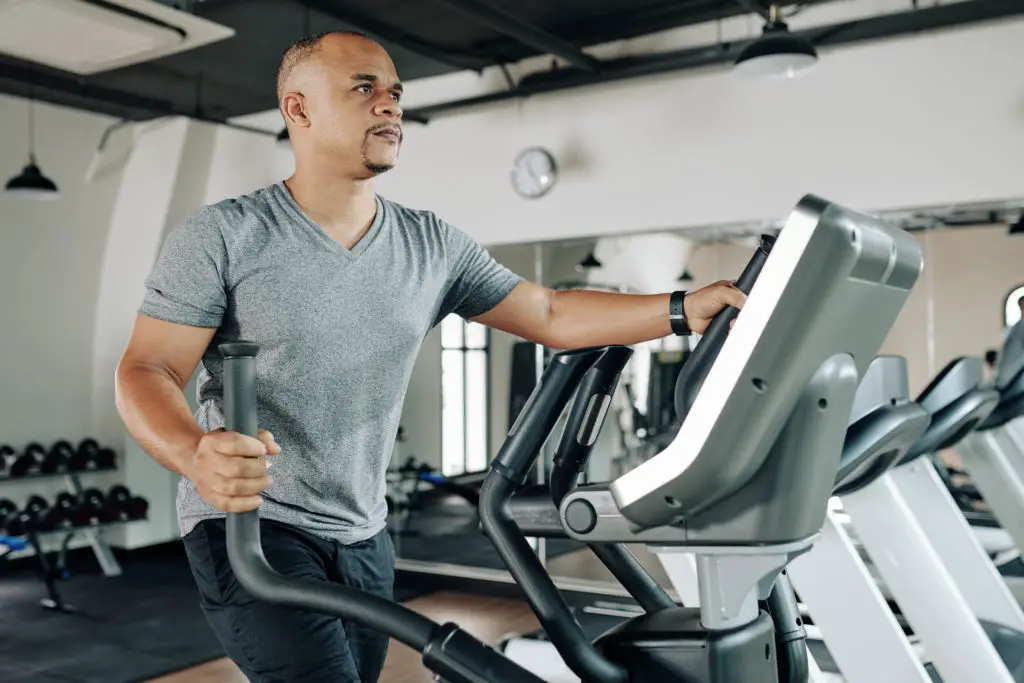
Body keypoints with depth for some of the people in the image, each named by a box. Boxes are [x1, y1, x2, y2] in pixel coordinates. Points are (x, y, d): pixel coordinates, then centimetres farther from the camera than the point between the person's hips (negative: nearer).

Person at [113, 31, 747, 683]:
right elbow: (147, 372, -12)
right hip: (249, 527, -5)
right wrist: (196, 455, -35)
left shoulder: (433, 245, 3)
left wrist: (685, 309, -5)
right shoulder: (221, 236, -9)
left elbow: (551, 316, 5)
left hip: (364, 537, 5)